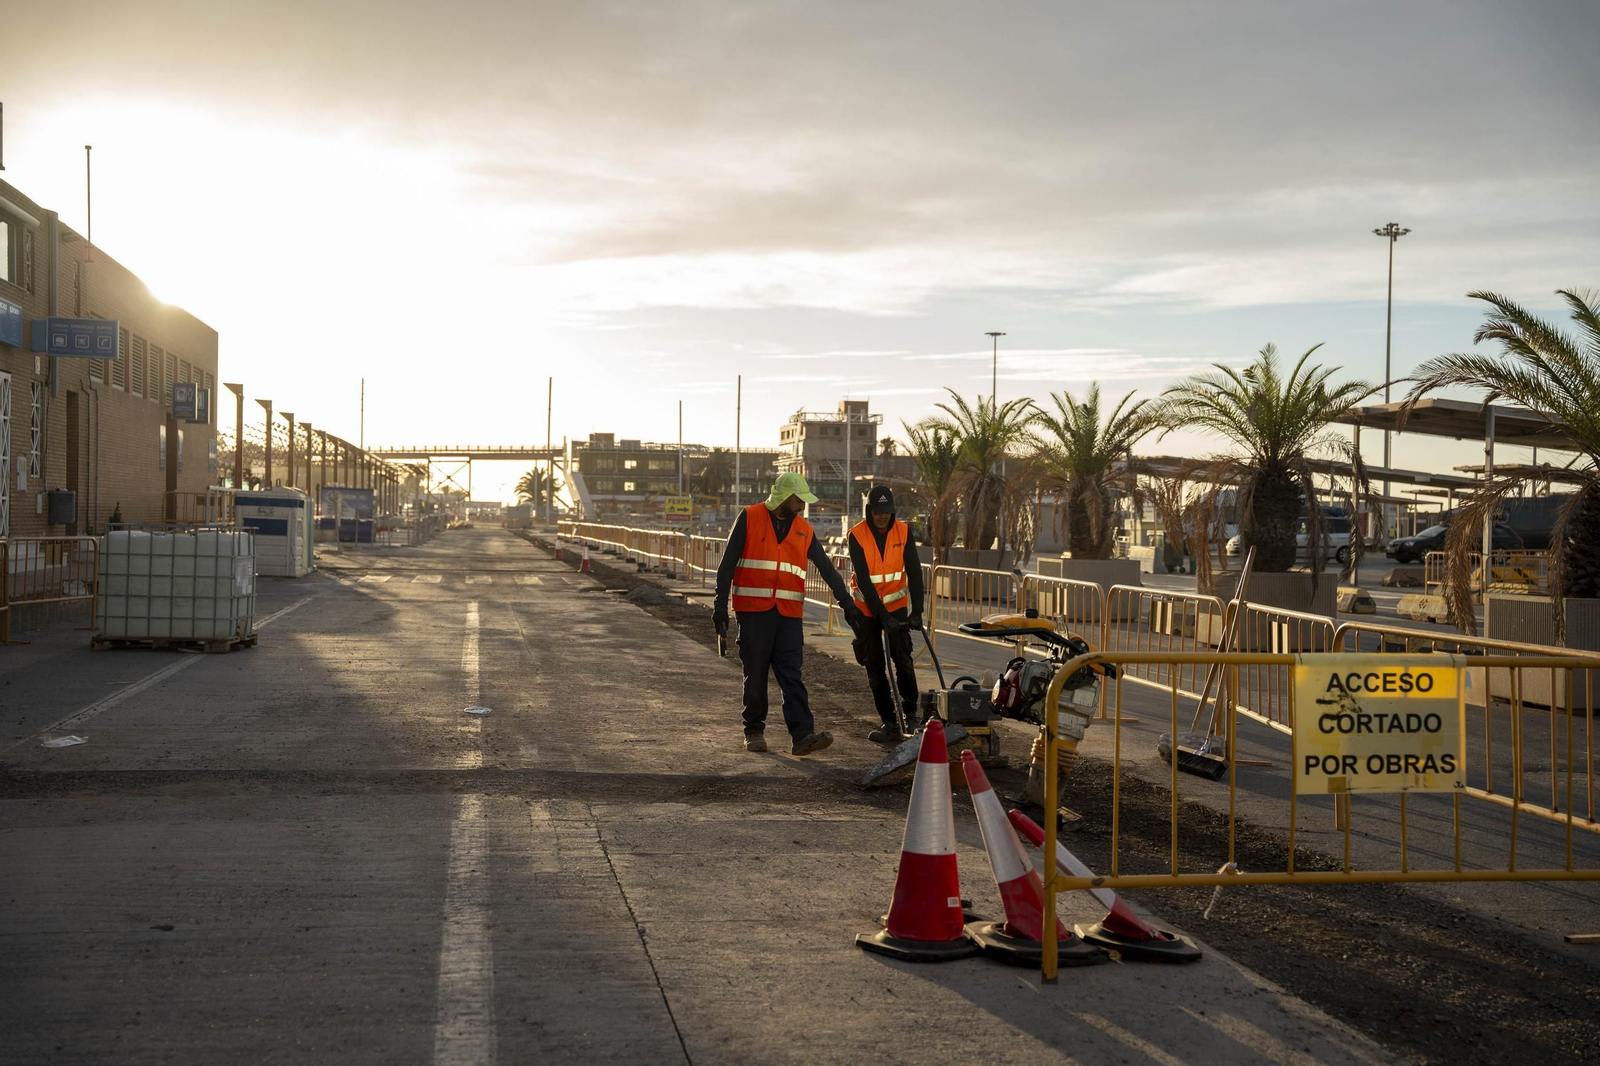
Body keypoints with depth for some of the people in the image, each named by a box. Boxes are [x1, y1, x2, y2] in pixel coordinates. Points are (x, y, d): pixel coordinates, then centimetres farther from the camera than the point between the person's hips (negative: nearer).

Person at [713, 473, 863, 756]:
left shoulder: (803, 529, 12)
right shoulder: (750, 518, 0)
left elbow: (826, 567, 16)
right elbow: (727, 563, 0)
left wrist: (846, 602, 14)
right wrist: (720, 603, -4)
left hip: (789, 614, 3)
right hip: (753, 610, -3)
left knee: (791, 675, -5)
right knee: (755, 674, 4)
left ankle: (803, 735, -14)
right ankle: (754, 732, 17)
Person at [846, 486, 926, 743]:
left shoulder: (904, 532, -8)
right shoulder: (857, 536, -15)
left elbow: (914, 572, -9)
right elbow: (863, 580, -19)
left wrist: (917, 611, -19)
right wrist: (883, 616, -25)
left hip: (897, 605, 1)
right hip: (867, 609, -1)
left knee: (903, 658, -12)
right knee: (875, 667, 1)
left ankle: (910, 712, 5)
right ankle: (890, 724, 7)